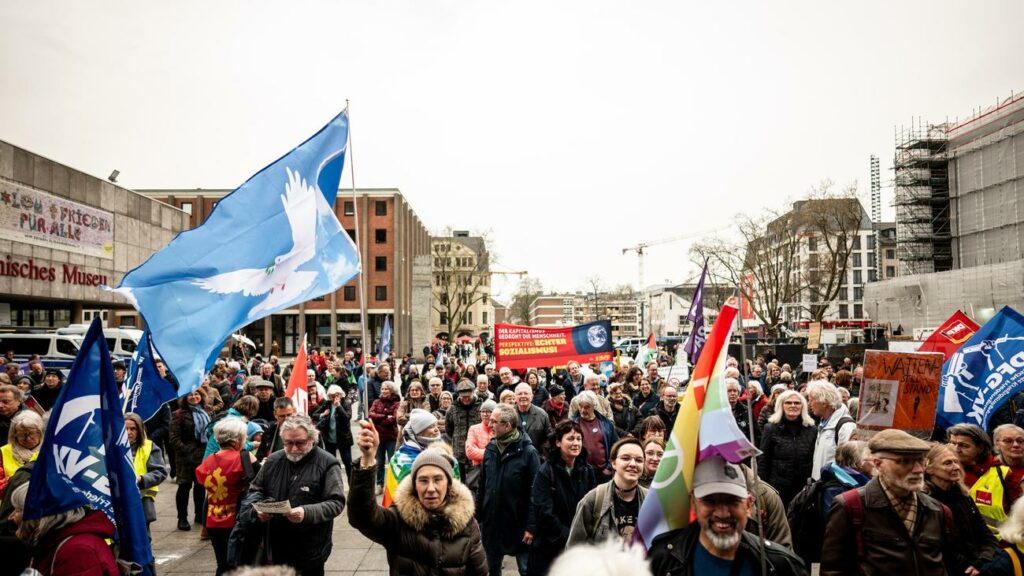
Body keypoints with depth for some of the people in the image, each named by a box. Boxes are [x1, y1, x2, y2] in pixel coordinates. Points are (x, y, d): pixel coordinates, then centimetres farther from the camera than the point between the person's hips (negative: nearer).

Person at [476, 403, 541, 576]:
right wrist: (478, 516, 8)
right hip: (491, 522, 5)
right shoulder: (491, 448, 1)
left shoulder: (528, 452, -14)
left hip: (517, 524, -5)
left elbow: (534, 492, -14)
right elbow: (482, 485, 9)